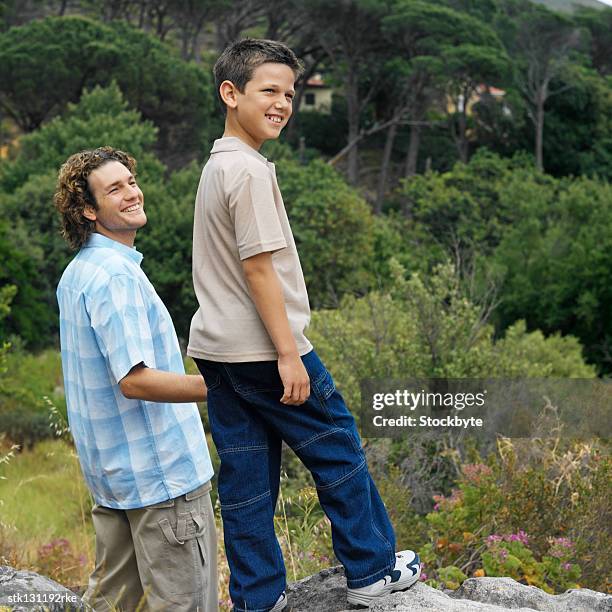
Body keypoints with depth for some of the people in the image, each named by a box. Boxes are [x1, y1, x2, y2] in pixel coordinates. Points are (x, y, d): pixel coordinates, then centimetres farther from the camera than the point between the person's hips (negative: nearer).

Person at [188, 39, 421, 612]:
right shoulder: (250, 170, -16)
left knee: (246, 479, 11)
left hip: (217, 350, 9)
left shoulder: (215, 166, 15)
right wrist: (288, 353, -17)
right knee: (340, 454, 7)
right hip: (262, 350, -9)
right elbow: (258, 267, -19)